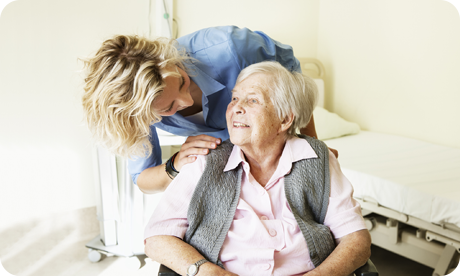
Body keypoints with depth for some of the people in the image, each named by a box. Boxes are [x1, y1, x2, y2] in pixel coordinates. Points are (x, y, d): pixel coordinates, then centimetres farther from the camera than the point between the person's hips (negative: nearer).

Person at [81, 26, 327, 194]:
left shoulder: (228, 47, -44)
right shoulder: (142, 107, -34)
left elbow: (290, 66, -21)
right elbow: (142, 181, -19)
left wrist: (311, 142, -17)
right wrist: (174, 168, -44)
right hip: (217, 146, 1)